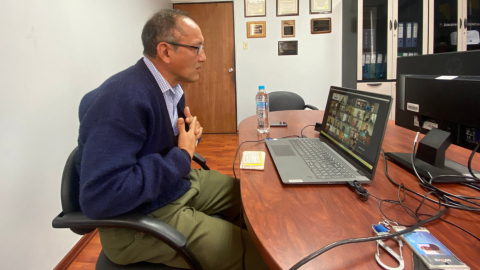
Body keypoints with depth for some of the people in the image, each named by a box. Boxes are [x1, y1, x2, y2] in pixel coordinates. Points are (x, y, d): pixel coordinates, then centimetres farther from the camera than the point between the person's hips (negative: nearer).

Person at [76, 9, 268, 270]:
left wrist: (189, 134, -7)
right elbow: (99, 197, -34)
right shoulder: (122, 100, -29)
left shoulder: (170, 86, 1)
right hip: (139, 221, -9)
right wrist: (181, 157, -26)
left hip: (179, 183, 9)